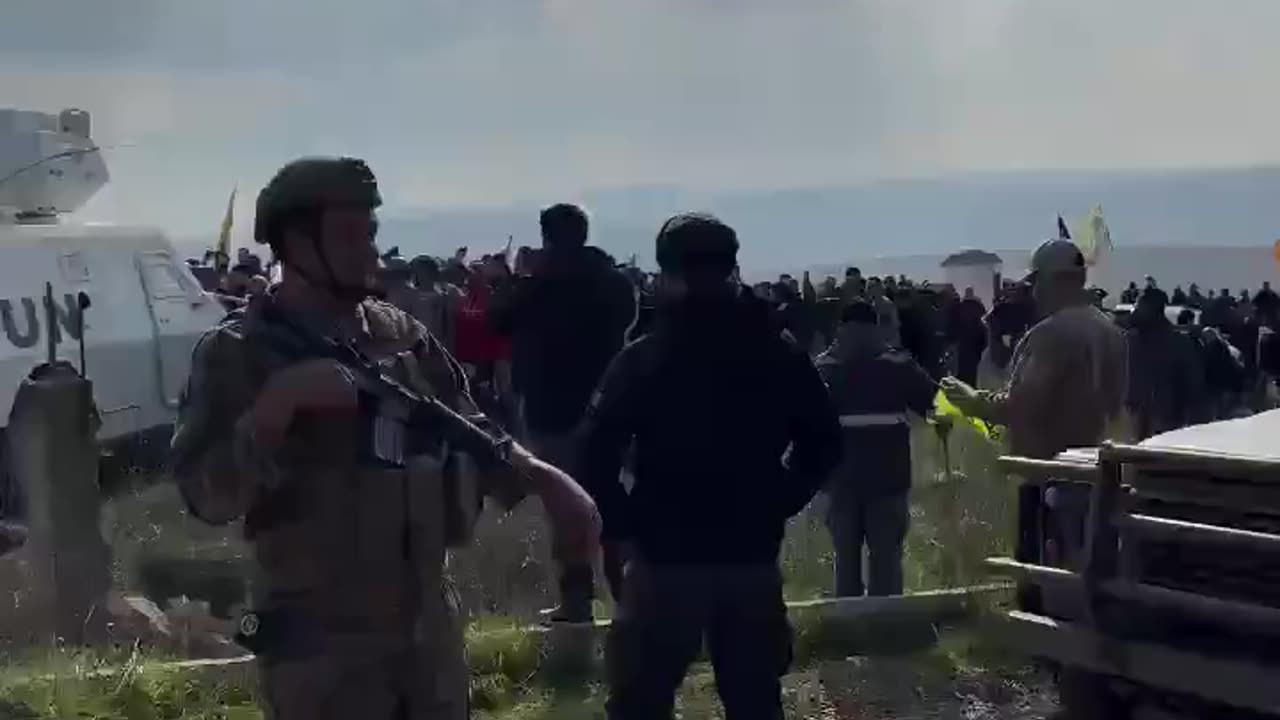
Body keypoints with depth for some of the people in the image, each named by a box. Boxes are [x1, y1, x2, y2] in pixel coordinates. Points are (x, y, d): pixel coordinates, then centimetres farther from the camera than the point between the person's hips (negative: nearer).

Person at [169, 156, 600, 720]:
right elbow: (205, 494, -17)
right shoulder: (236, 354, -8)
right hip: (320, 647, -6)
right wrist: (279, 403, -27)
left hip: (427, 630, 6)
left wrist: (542, 478, 1)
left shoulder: (400, 335, 7)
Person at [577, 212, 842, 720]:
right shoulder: (778, 353, 3)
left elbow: (595, 455, -14)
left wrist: (624, 526, -3)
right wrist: (775, 507, 11)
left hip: (665, 557, -3)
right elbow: (822, 442, 7)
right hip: (752, 557, 3)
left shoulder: (642, 359, -7)